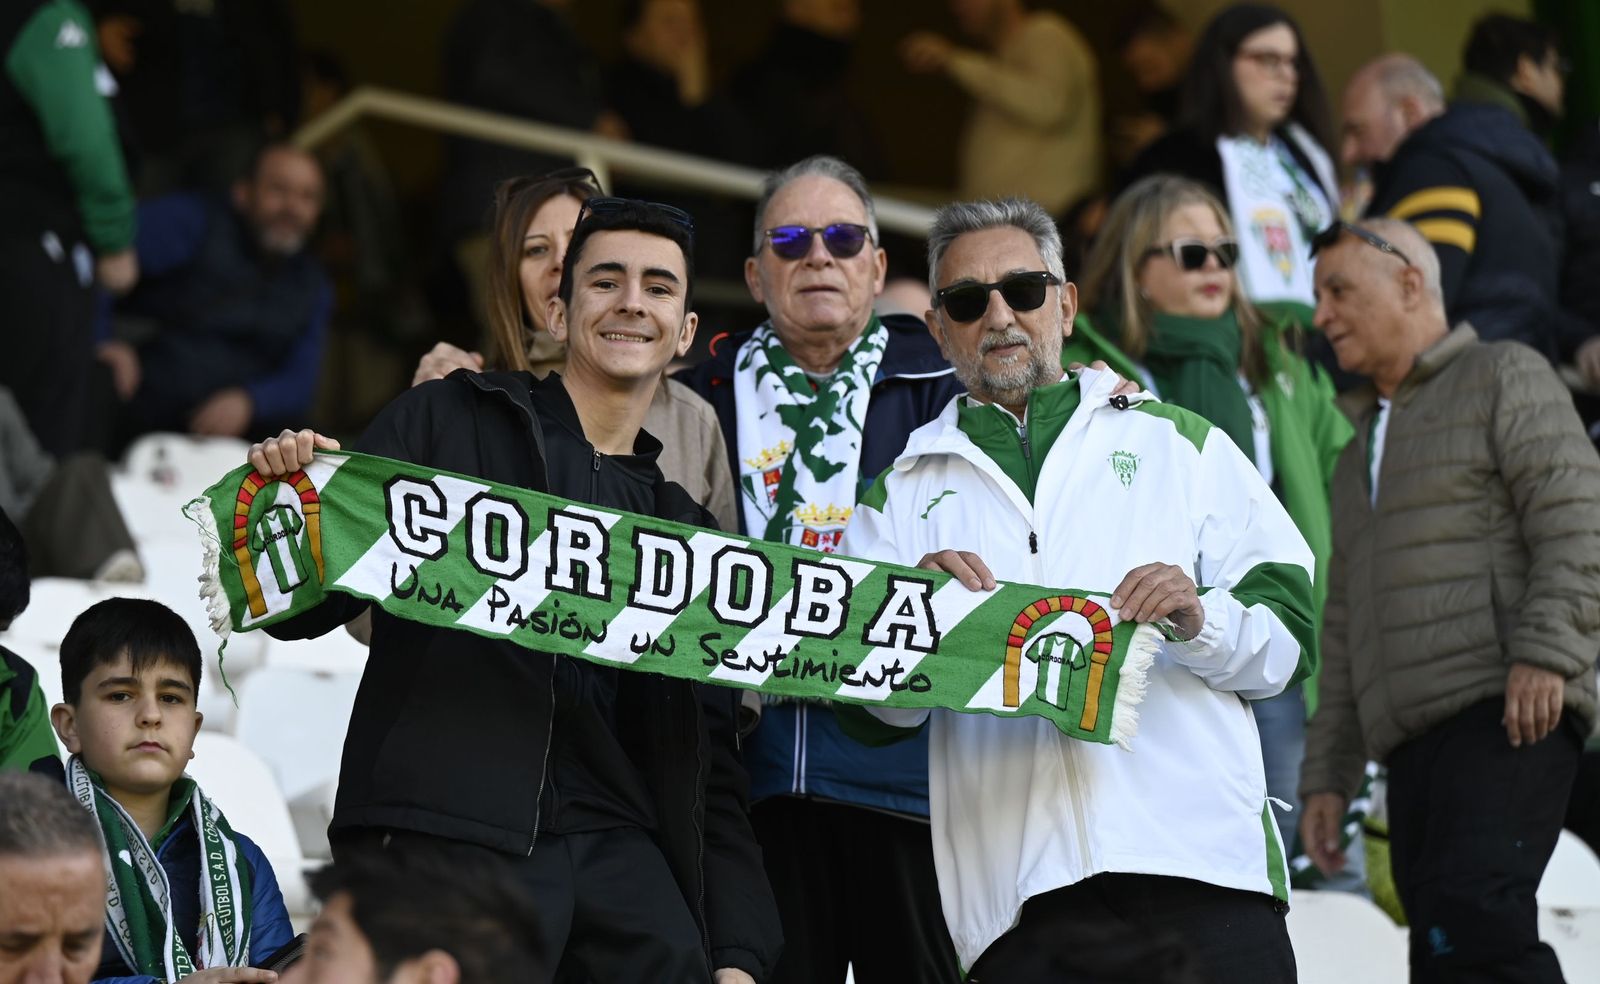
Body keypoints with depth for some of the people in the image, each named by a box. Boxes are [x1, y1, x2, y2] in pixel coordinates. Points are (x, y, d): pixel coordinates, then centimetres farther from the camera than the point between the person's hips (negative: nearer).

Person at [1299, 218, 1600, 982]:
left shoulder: (1502, 379, 8)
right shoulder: (1359, 458, 31)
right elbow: (1345, 633, 30)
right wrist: (1327, 775, 21)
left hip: (1508, 716, -8)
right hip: (1410, 738, 8)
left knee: (1473, 916, -28)